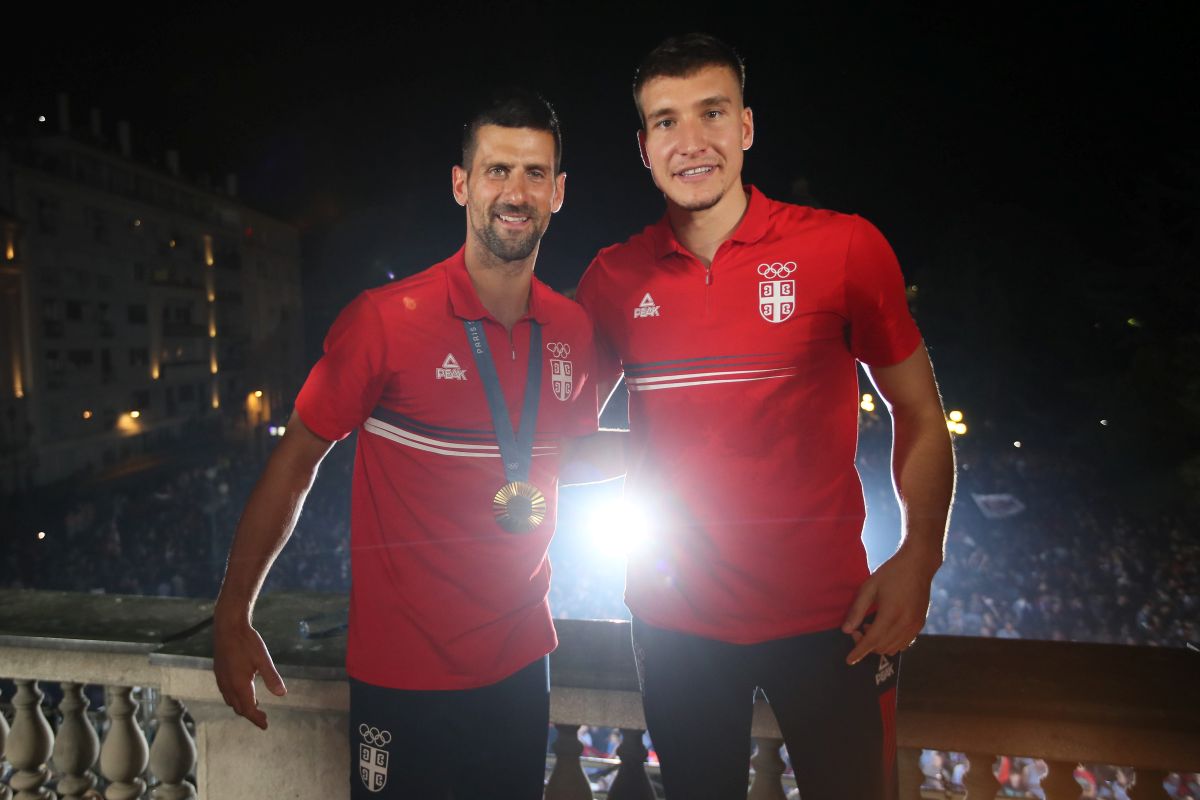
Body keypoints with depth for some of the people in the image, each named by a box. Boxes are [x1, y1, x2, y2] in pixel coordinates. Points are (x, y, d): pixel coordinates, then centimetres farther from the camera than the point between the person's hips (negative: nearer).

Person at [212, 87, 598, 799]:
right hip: (403, 670, -5)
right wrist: (234, 616, -7)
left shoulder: (573, 330, -1)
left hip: (521, 660, 5)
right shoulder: (386, 321, -16)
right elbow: (296, 462, -9)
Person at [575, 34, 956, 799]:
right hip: (676, 618, 3)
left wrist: (919, 557, -12)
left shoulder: (846, 247, -9)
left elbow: (919, 413, -2)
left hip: (825, 614, -2)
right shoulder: (615, 276, -2)